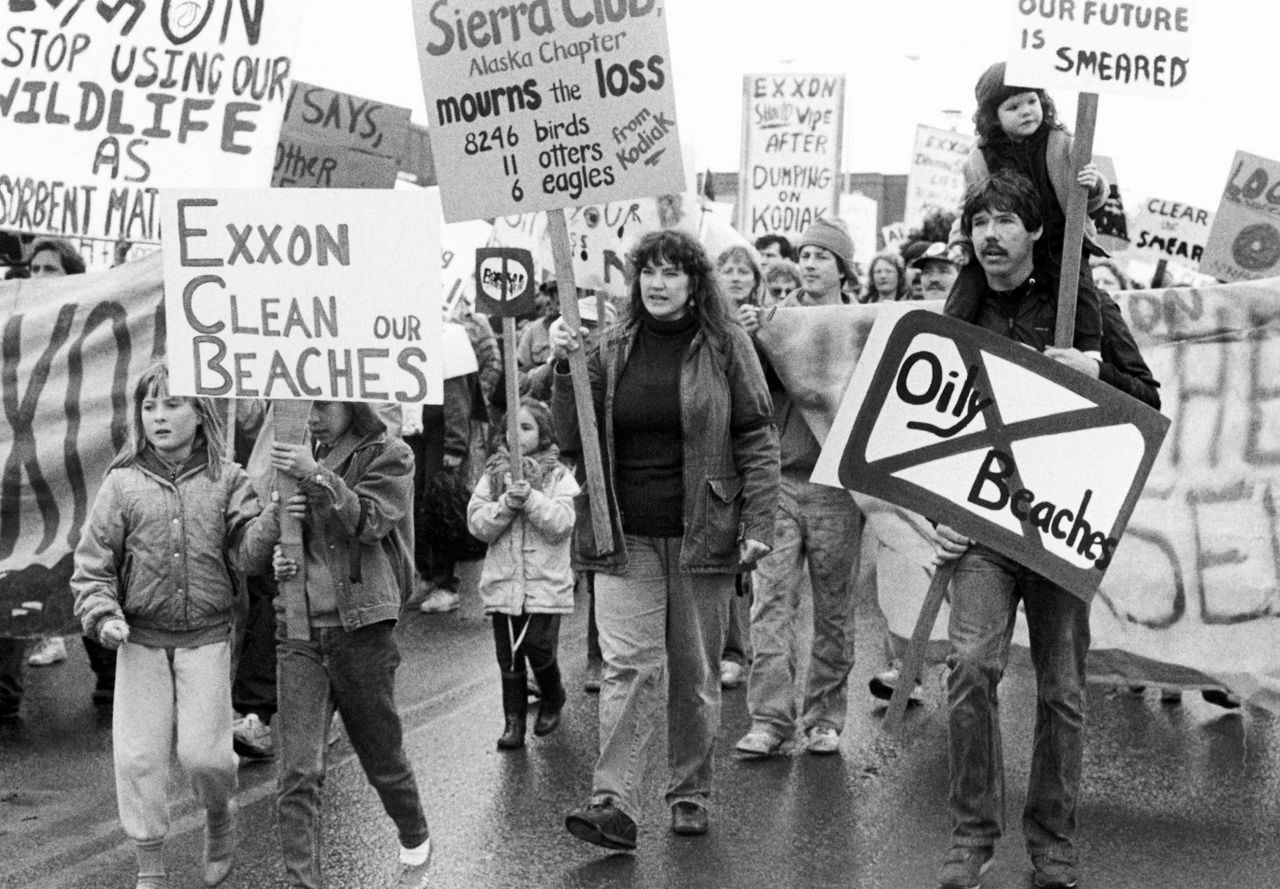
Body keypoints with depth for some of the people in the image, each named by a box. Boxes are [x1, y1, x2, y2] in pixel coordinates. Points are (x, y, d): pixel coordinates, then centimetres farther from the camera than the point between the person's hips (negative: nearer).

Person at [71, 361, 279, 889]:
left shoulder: (226, 480, 0)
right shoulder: (123, 482, 0)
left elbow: (248, 556, -5)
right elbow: (92, 562, 3)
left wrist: (275, 515, -21)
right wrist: (103, 615, -10)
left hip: (206, 637, -1)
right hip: (141, 638, 1)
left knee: (203, 752, -5)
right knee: (137, 755, 2)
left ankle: (219, 816, 29)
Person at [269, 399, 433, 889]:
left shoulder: (389, 456, -1)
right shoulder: (305, 455, 11)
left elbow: (368, 522, -16)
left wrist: (317, 475, -25)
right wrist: (279, 555, 1)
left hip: (360, 627, -3)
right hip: (298, 630, 3)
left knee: (382, 758, 14)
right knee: (297, 775, -7)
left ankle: (416, 842, 40)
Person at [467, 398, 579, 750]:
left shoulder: (559, 476, 0)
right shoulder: (494, 473, 6)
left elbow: (562, 523, -12)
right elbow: (477, 523, -2)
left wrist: (531, 499, -22)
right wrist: (506, 504, -17)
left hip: (546, 582, -3)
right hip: (503, 581, 3)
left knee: (539, 648, -6)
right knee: (508, 655, 6)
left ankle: (552, 700, 23)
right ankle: (513, 721, 17)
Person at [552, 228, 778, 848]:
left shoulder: (725, 345, 0)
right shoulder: (610, 350, 6)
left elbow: (757, 439, -1)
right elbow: (573, 441, 4)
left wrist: (757, 526, -8)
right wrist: (563, 370, -10)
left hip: (702, 534, -1)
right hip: (625, 535, 1)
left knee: (695, 672, 9)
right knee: (629, 667, -7)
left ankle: (690, 794, 22)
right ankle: (614, 804, -10)